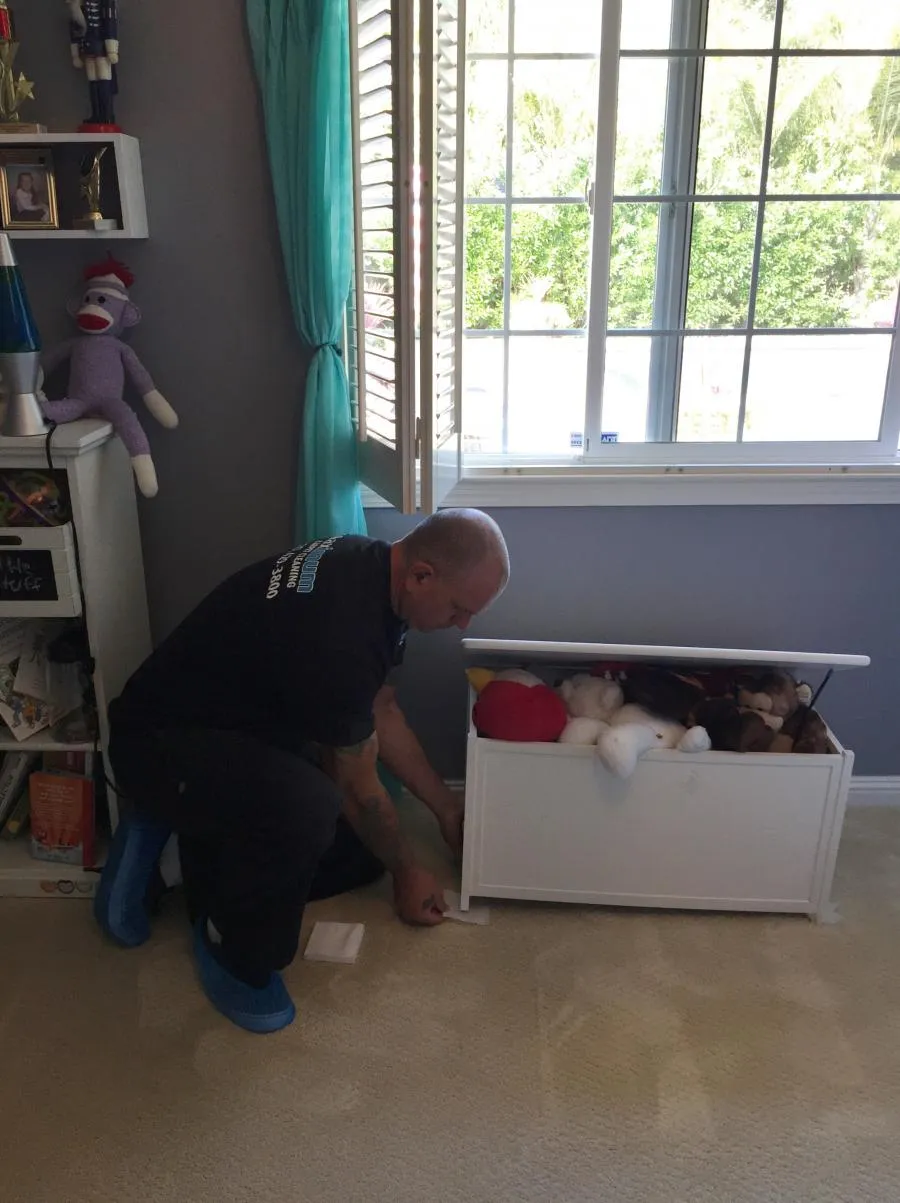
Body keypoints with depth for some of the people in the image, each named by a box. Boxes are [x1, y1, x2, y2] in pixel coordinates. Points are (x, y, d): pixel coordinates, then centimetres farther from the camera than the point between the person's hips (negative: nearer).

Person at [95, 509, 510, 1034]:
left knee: (364, 846, 7)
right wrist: (407, 872, -2)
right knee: (310, 809, -37)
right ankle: (233, 949, -7)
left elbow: (380, 709, 8)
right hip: (160, 740, -10)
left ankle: (170, 833, 14)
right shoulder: (340, 635, -34)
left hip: (248, 725, 10)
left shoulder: (373, 567, -6)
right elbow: (355, 785, -19)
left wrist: (445, 806, 11)